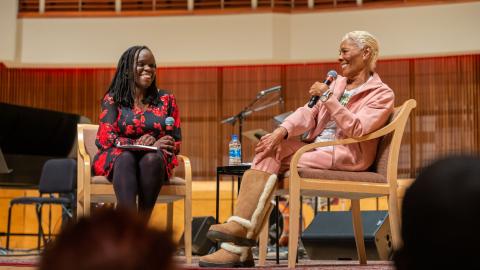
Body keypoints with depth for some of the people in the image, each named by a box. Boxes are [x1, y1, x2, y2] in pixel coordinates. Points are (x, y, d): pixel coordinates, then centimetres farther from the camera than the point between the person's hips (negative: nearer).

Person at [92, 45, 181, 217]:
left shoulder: (166, 100, 12)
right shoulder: (112, 99, 7)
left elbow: (176, 142, 9)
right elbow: (105, 138, -4)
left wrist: (154, 145, -14)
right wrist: (140, 144, -19)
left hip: (154, 160, 1)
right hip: (116, 159, -1)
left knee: (151, 158, -35)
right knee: (126, 157, -37)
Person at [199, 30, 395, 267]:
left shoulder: (382, 94, 1)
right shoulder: (338, 83, 21)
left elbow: (356, 129, -15)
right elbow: (309, 113, 6)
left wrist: (327, 97, -16)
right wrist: (281, 131, -12)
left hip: (347, 156, -6)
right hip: (316, 147, 6)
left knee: (271, 162, -25)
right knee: (269, 151, -22)